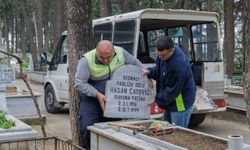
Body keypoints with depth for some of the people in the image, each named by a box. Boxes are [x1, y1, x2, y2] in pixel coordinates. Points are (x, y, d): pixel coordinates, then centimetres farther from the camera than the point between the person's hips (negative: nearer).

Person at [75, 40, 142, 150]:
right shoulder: (87, 60, -21)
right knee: (87, 128, -11)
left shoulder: (121, 53, -8)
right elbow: (79, 83, -19)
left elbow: (135, 63, 10)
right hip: (91, 99, -3)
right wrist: (97, 94, -25)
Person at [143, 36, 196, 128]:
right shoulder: (163, 53, -4)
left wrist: (157, 99, -15)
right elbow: (159, 69, 14)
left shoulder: (178, 65, -33)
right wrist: (149, 72, -6)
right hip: (170, 100, 10)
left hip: (181, 102, -9)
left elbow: (172, 90, -25)